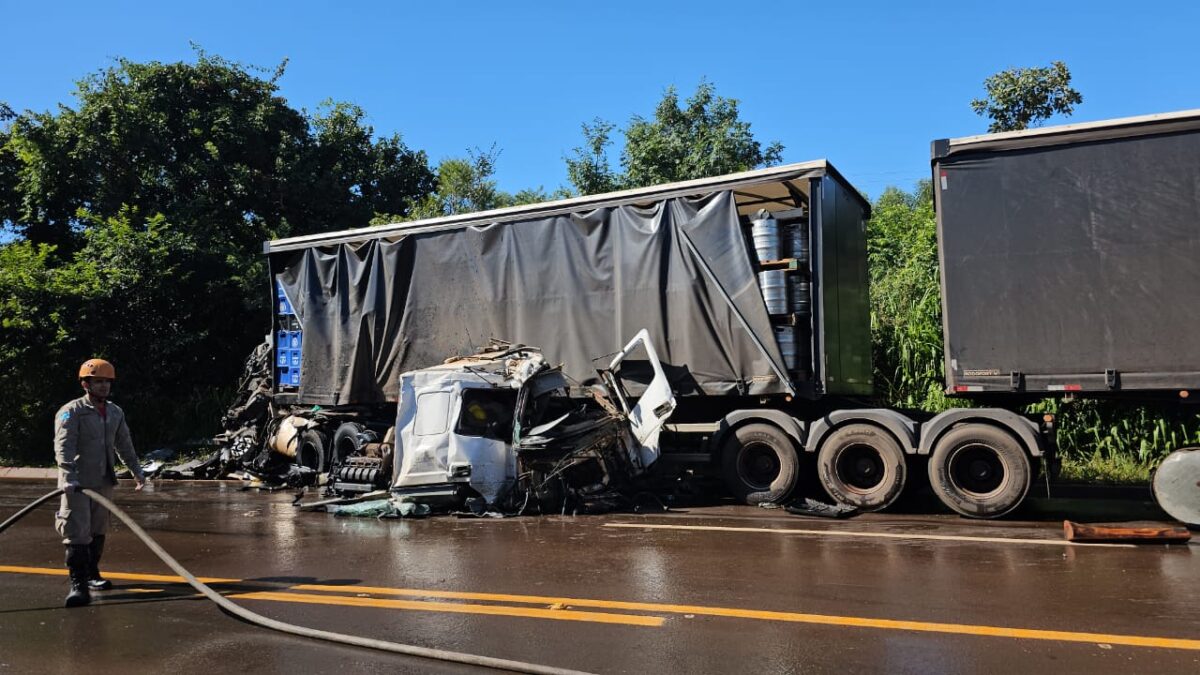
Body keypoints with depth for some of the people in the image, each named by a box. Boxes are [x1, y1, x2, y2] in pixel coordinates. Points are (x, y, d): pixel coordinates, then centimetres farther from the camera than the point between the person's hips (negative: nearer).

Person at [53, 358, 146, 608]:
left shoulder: (115, 413, 12)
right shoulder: (71, 411, -10)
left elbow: (124, 445, 21)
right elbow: (63, 447, -20)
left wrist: (137, 471, 20)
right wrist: (69, 478, -31)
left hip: (104, 482, 7)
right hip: (77, 484, -7)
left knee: (98, 531, 14)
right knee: (78, 533, -10)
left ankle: (91, 575, 27)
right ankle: (78, 585, -10)